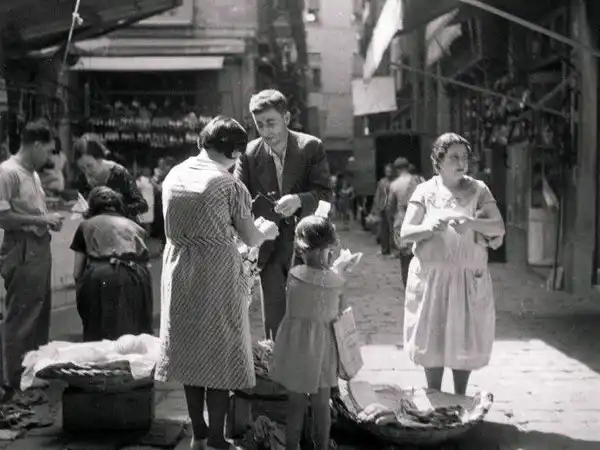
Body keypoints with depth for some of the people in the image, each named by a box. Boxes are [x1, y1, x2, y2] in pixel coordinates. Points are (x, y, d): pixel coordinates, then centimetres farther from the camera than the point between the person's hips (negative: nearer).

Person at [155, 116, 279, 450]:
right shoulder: (229, 185, -12)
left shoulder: (173, 176, 4)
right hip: (217, 275, -6)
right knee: (219, 354, 4)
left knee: (190, 350, 14)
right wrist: (267, 231, 17)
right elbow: (251, 239, -4)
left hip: (179, 272, 6)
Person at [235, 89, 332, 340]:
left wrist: (299, 200, -33)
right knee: (273, 321, 6)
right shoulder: (250, 153, -3)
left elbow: (325, 194, -12)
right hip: (269, 248, 1)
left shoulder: (311, 147, -7)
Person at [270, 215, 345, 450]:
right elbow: (341, 315, -2)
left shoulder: (294, 275, -16)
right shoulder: (337, 281, -12)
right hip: (322, 350, 2)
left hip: (296, 347, -1)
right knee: (322, 404, 15)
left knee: (295, 404, 11)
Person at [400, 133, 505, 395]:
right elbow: (405, 233, -4)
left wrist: (471, 223, -26)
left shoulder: (478, 190, 1)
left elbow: (499, 228, -8)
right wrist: (429, 228, -24)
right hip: (431, 277, 0)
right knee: (432, 339, 7)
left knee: (465, 340, 7)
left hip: (469, 278, 0)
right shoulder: (425, 191, 0)